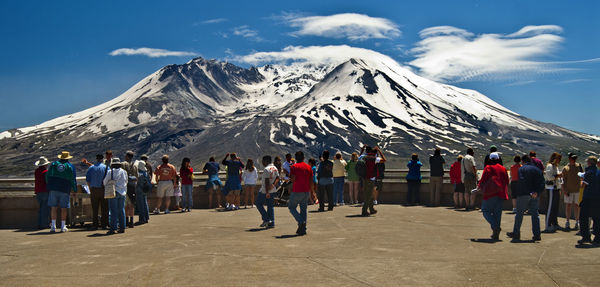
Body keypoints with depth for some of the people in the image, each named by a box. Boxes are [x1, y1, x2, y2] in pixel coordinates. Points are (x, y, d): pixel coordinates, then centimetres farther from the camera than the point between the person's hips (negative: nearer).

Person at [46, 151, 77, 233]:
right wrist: (75, 190, 8)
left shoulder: (54, 164, 10)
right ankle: (63, 227, 5)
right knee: (63, 208, 3)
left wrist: (48, 185, 20)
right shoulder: (70, 166, 3)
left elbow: (47, 176, 10)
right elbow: (73, 179, 0)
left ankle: (53, 226, 1)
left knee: (54, 207, 3)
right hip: (64, 189, -2)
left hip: (53, 189, 2)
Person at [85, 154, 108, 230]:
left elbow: (87, 180, 5)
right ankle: (104, 224, 5)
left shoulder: (91, 168, 6)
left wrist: (90, 189, 12)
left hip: (94, 190, 2)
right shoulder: (106, 167, -1)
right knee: (104, 208, 4)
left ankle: (95, 225, 4)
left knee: (95, 208, 5)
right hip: (103, 189, -2)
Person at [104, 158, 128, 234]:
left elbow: (105, 182, 6)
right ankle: (122, 227, 10)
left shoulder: (110, 172, -5)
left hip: (113, 192, -4)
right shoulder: (124, 172, 6)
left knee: (113, 211, -2)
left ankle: (113, 228, -3)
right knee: (121, 210, 8)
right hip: (122, 193, 4)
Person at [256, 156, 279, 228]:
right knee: (270, 206, 12)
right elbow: (277, 178, 17)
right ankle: (272, 223, 10)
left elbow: (267, 181, -23)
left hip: (265, 190, -8)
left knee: (259, 204, 8)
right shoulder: (275, 168, 9)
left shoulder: (266, 169, -18)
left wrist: (267, 192, -24)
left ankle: (266, 220, 0)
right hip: (273, 190, 8)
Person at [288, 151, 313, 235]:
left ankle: (301, 222, -12)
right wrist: (309, 190, 16)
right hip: (306, 191, 5)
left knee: (292, 207, 9)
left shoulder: (294, 167, -6)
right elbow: (311, 181, 7)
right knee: (303, 209, 11)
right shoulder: (309, 167, 9)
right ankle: (303, 229, 10)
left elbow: (293, 179, -15)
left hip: (297, 191, -5)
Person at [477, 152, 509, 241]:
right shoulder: (503, 169, 12)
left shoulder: (488, 168, -3)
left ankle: (495, 226, -17)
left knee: (486, 210, 6)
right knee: (497, 213, 9)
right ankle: (496, 235, 8)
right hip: (501, 194, 5)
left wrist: (479, 187, 13)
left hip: (490, 193, -5)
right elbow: (507, 182, 15)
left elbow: (483, 181, -5)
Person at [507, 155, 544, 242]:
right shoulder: (537, 169, 12)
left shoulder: (521, 169, 0)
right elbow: (542, 183, 3)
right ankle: (537, 235, 4)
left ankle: (516, 233, 8)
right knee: (535, 214, 8)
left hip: (523, 195, -4)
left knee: (519, 213, 5)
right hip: (535, 195, 4)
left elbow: (521, 182, -15)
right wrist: (537, 192, -5)